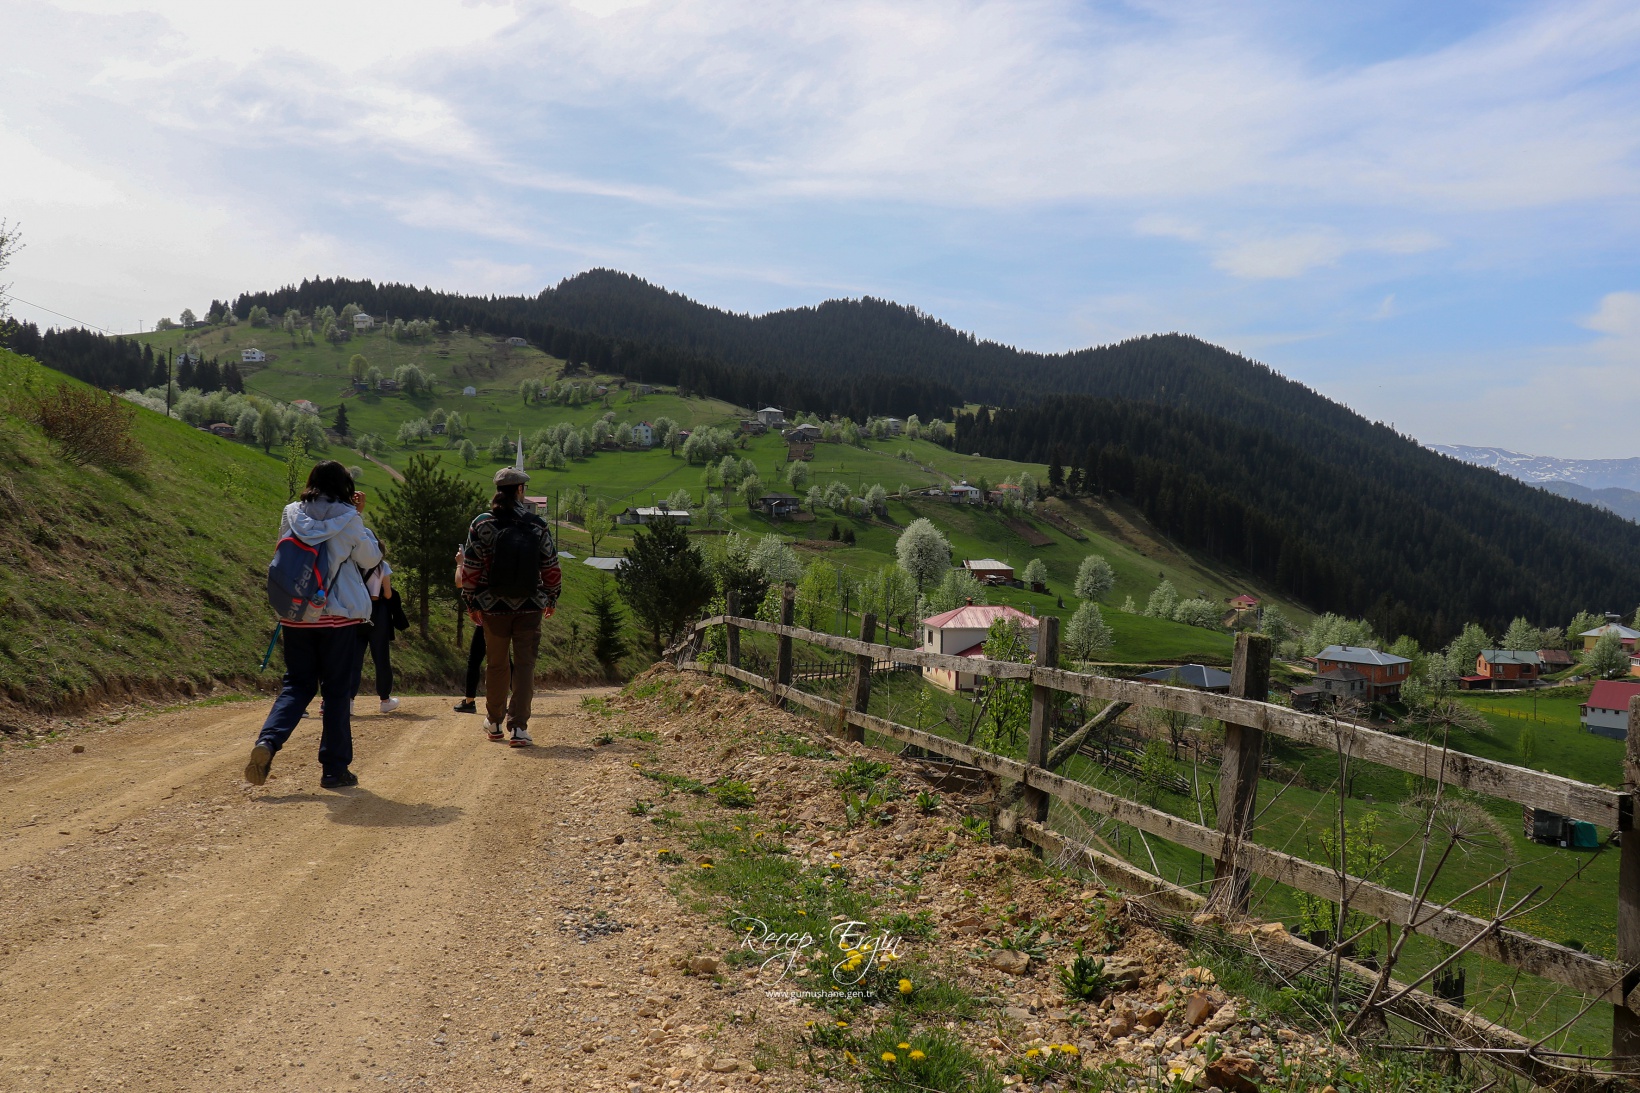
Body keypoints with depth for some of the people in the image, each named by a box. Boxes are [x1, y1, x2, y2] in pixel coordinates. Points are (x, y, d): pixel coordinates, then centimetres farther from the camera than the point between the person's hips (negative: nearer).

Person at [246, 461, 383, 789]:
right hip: (338, 615, -3)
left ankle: (267, 742, -10)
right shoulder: (347, 519, -10)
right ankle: (334, 768, 10)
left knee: (297, 685, 14)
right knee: (337, 689, 7)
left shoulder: (291, 515, 1)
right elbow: (370, 559, 1)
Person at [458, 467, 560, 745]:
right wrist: (552, 598, 16)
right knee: (525, 665, 3)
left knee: (497, 664, 15)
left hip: (493, 607, 1)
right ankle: (519, 727, -4)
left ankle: (494, 723, 29)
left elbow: (470, 569, -4)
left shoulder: (482, 525, -6)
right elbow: (551, 567, 2)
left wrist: (471, 601, 7)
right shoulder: (537, 526, -4)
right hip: (529, 607, -1)